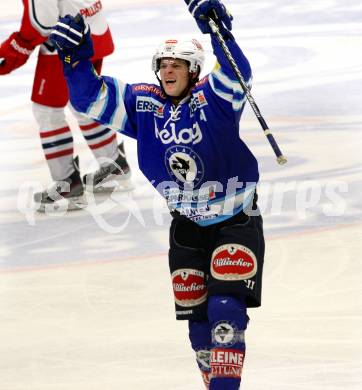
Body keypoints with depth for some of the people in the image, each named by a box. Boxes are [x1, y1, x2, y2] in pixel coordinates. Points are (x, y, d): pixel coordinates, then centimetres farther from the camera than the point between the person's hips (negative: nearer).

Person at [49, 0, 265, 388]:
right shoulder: (143, 102, -4)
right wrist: (75, 57, -19)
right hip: (187, 225, 5)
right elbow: (90, 97, -2)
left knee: (225, 308, -16)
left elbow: (236, 75, -37)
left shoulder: (211, 97, -16)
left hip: (237, 221, -5)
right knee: (195, 316, 9)